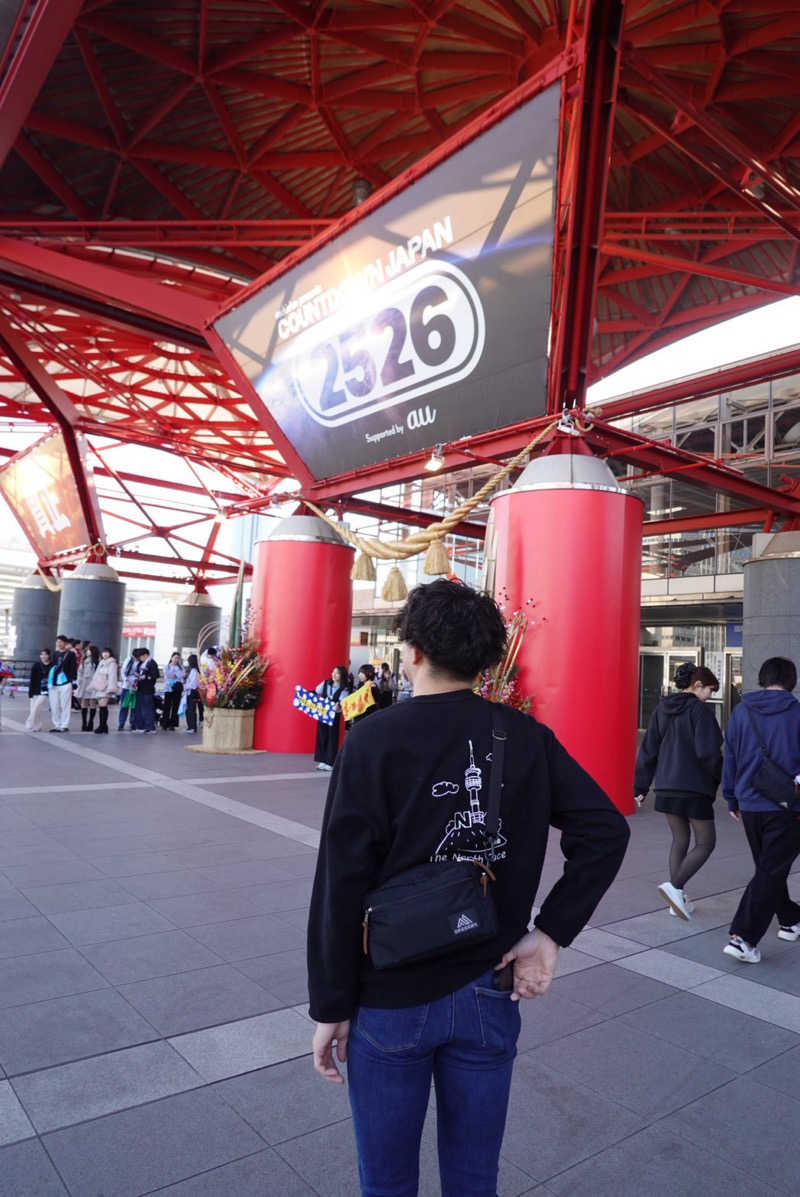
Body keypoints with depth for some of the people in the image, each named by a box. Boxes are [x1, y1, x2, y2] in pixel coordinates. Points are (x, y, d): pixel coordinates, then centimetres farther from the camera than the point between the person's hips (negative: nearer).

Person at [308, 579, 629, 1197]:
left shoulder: (375, 740, -16)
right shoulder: (527, 736, -5)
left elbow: (343, 884, -16)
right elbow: (606, 832, -9)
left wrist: (331, 1007, -6)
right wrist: (550, 933, -5)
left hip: (392, 1000, -3)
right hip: (490, 997, 4)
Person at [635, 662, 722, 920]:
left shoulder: (661, 710, 8)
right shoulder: (699, 710, -11)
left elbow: (647, 751, 9)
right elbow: (708, 752, -17)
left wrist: (641, 787, 12)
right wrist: (720, 777, 1)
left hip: (666, 788, 7)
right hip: (694, 788, -7)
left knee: (680, 841, 17)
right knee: (706, 842, 6)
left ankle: (678, 900, 20)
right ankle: (675, 886, -8)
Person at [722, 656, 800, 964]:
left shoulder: (741, 713, 3)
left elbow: (730, 759, 8)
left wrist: (733, 800, 17)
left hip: (749, 806, 4)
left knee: (769, 867, 22)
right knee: (770, 873, -2)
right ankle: (743, 938, -8)